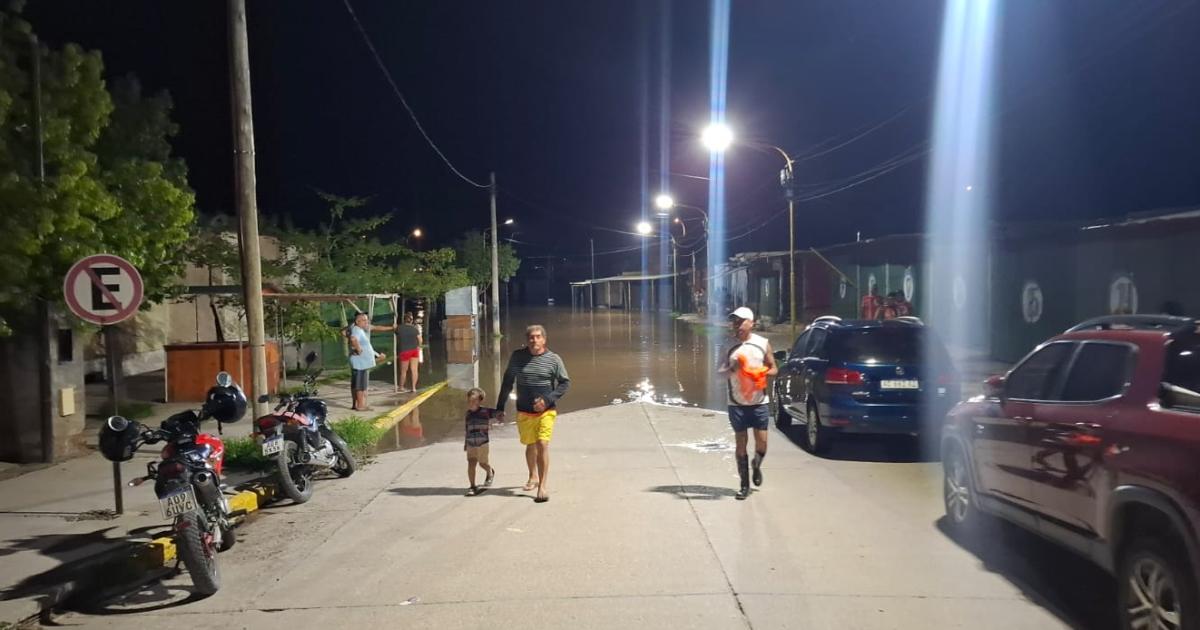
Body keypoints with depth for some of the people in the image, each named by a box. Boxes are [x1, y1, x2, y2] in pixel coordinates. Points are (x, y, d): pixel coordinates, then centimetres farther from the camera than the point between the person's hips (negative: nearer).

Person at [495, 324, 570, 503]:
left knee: (542, 444, -14)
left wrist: (547, 400, -14)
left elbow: (565, 383, -1)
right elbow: (507, 382, 6)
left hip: (546, 411, -2)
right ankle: (533, 477, 39)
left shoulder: (554, 359, -7)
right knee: (530, 445, 17)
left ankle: (543, 485, -5)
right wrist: (500, 407, 5)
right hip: (524, 411, 3)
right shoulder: (517, 357, -2)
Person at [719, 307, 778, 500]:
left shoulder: (762, 343, 0)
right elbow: (721, 372, 2)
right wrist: (733, 369, -18)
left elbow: (774, 368, 7)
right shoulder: (729, 346, 1)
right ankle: (744, 485, 13)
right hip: (737, 403, 0)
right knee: (740, 443, 3)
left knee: (761, 442, 1)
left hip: (759, 402, 0)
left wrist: (763, 372, -15)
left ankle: (757, 466, 34)